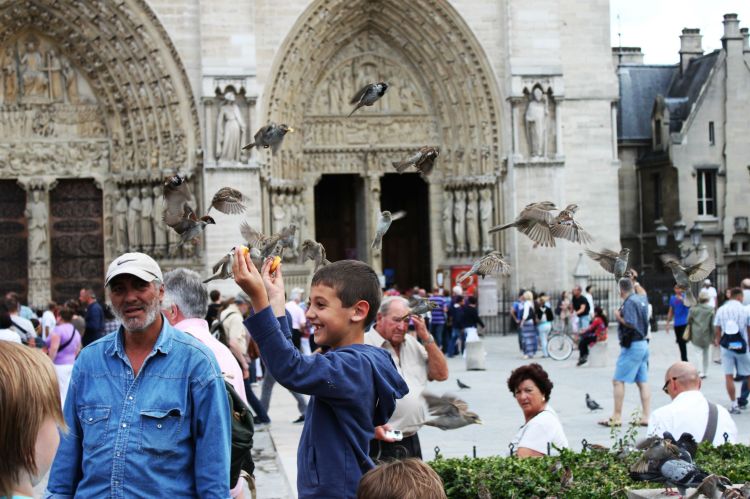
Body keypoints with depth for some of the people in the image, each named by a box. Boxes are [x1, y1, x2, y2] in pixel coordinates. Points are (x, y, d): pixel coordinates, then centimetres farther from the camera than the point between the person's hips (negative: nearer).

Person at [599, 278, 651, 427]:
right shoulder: (642, 299, 9)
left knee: (618, 381, -5)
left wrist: (619, 317, -11)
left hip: (632, 346, -9)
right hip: (643, 344, 9)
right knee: (643, 382, 9)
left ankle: (617, 417, -6)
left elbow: (631, 324, -25)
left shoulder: (629, 303, -17)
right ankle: (645, 417, 8)